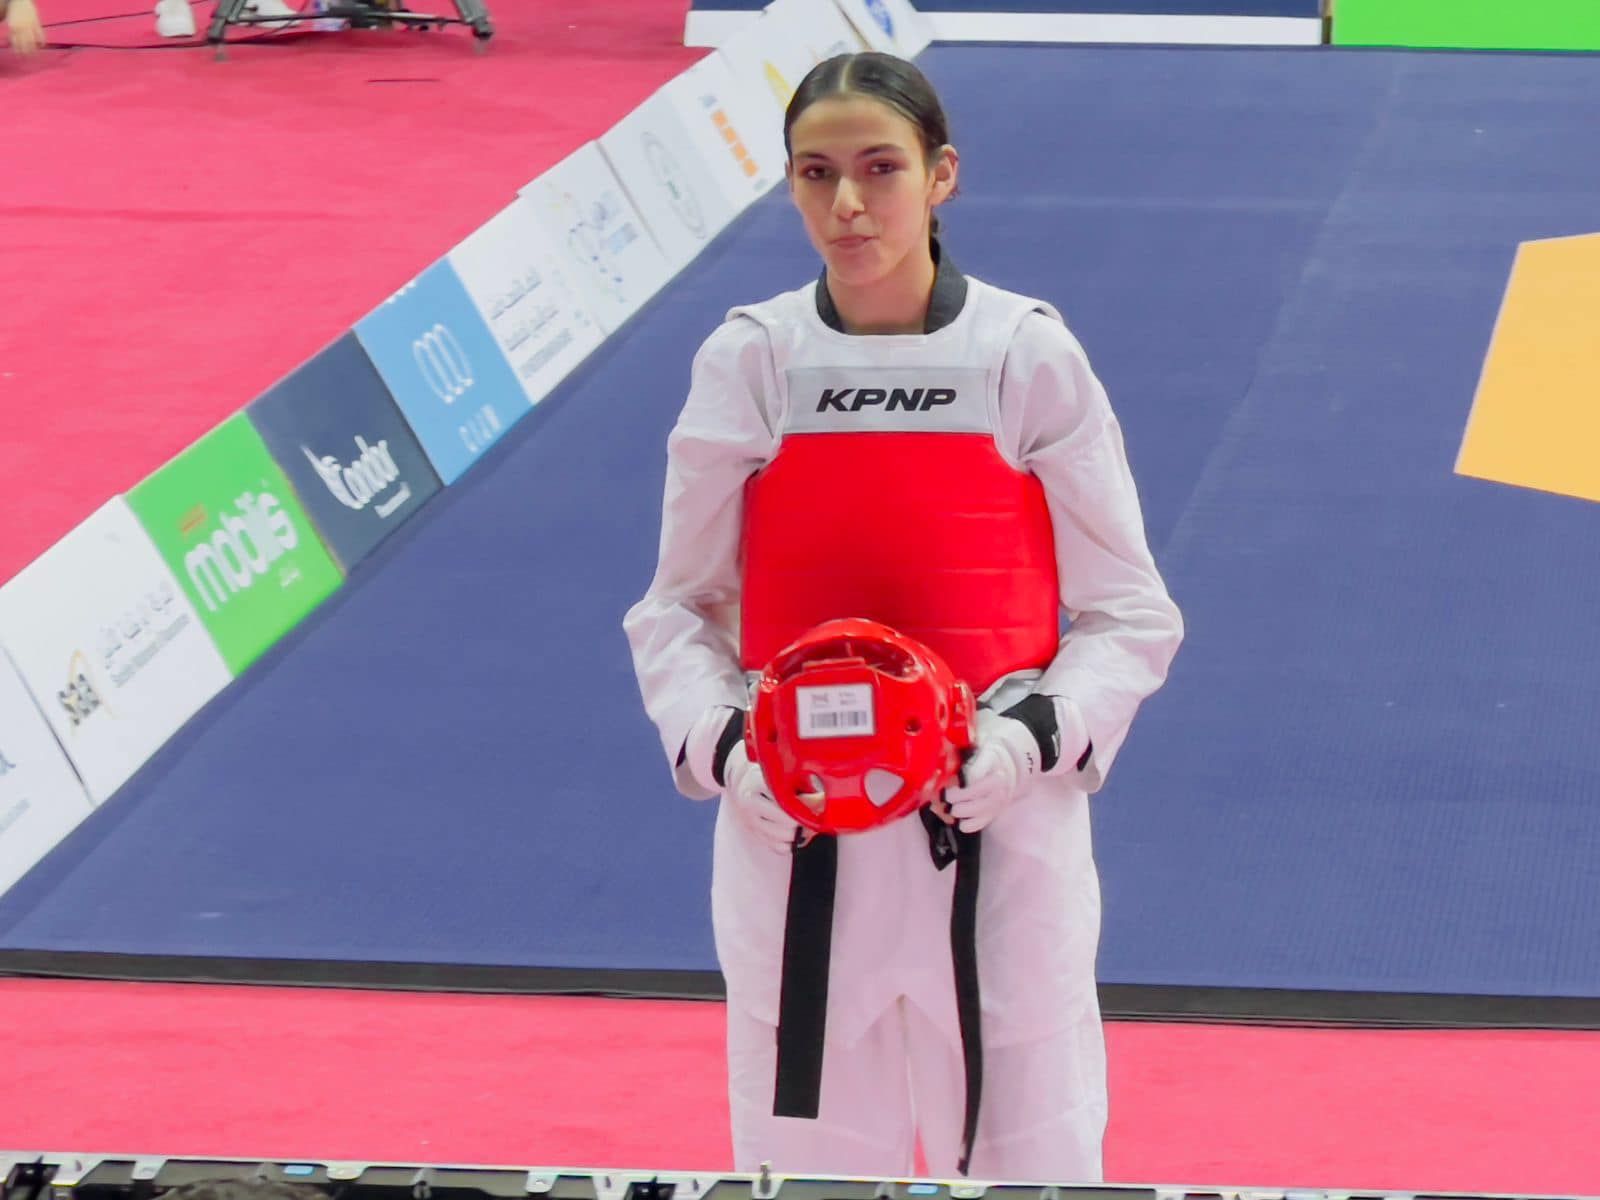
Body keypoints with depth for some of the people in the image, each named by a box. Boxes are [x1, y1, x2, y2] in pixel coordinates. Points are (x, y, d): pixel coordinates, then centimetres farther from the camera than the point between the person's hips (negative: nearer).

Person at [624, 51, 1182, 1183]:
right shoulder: (748, 365, -1)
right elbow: (679, 607, 7)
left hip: (996, 811, -1)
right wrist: (719, 743, -11)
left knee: (1024, 1151, 4)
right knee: (805, 1158, 9)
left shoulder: (1028, 357, -4)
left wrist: (1040, 735, -15)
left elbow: (1130, 613, 2)